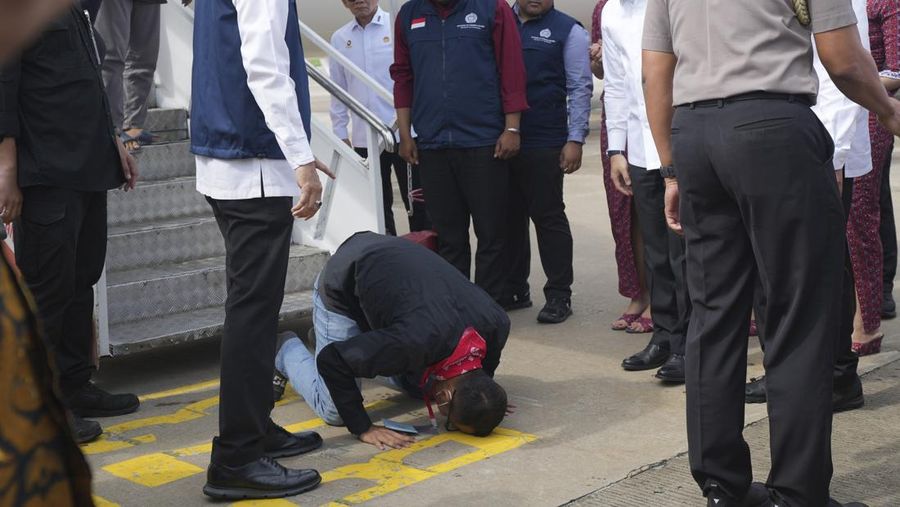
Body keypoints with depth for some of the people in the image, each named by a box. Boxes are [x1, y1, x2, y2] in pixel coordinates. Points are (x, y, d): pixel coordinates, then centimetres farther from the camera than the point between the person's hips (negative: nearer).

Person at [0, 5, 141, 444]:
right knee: (47, 289, -3)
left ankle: (75, 387, 26)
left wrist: (111, 142, 21)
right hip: (46, 174, -9)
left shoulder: (73, 12, 16)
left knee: (81, 281, 14)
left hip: (87, 169, 9)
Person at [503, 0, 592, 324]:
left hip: (544, 142, -4)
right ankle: (512, 288, 23)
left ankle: (559, 295, 6)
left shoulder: (567, 30, 0)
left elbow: (580, 88, -3)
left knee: (549, 217, -1)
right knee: (509, 216, 11)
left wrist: (575, 140, -10)